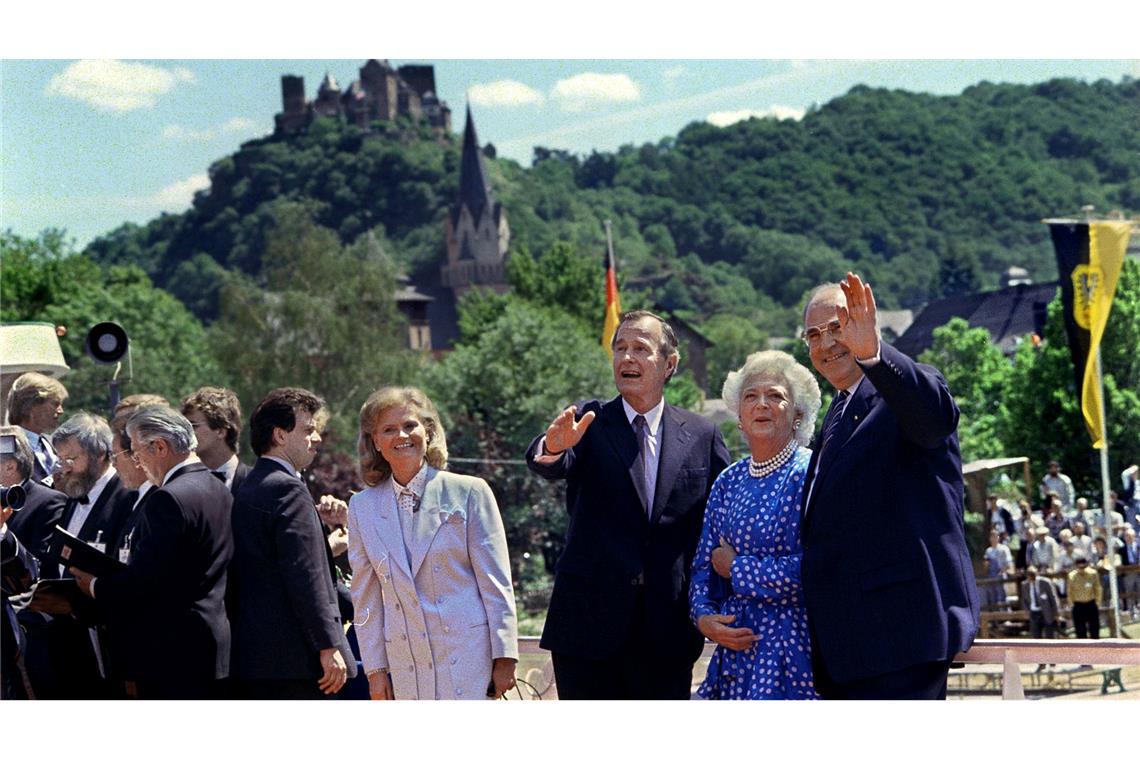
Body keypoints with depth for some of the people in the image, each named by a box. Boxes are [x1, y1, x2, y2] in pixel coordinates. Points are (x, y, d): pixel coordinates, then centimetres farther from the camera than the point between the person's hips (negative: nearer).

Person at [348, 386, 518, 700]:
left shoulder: (469, 492, 1)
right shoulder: (363, 508, 10)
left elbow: (496, 583, 0)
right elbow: (366, 597, 12)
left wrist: (504, 657, -5)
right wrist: (375, 668, 7)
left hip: (468, 659, -3)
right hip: (406, 667, 3)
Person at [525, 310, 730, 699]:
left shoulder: (702, 435, 8)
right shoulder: (589, 423, 2)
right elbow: (549, 468, -16)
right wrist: (553, 449, -40)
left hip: (667, 630, 1)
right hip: (590, 623, -1)